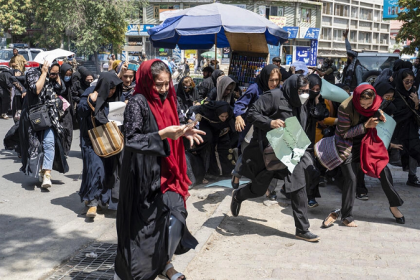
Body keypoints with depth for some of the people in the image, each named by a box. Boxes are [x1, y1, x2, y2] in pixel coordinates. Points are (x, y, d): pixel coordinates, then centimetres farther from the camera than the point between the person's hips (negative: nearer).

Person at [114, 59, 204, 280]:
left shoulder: (165, 101, 9)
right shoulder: (138, 103, -14)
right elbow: (131, 140, -21)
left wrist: (182, 133, 0)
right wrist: (162, 135, -28)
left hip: (165, 170, 7)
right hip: (145, 173, -7)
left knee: (175, 216, 5)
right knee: (143, 223, 1)